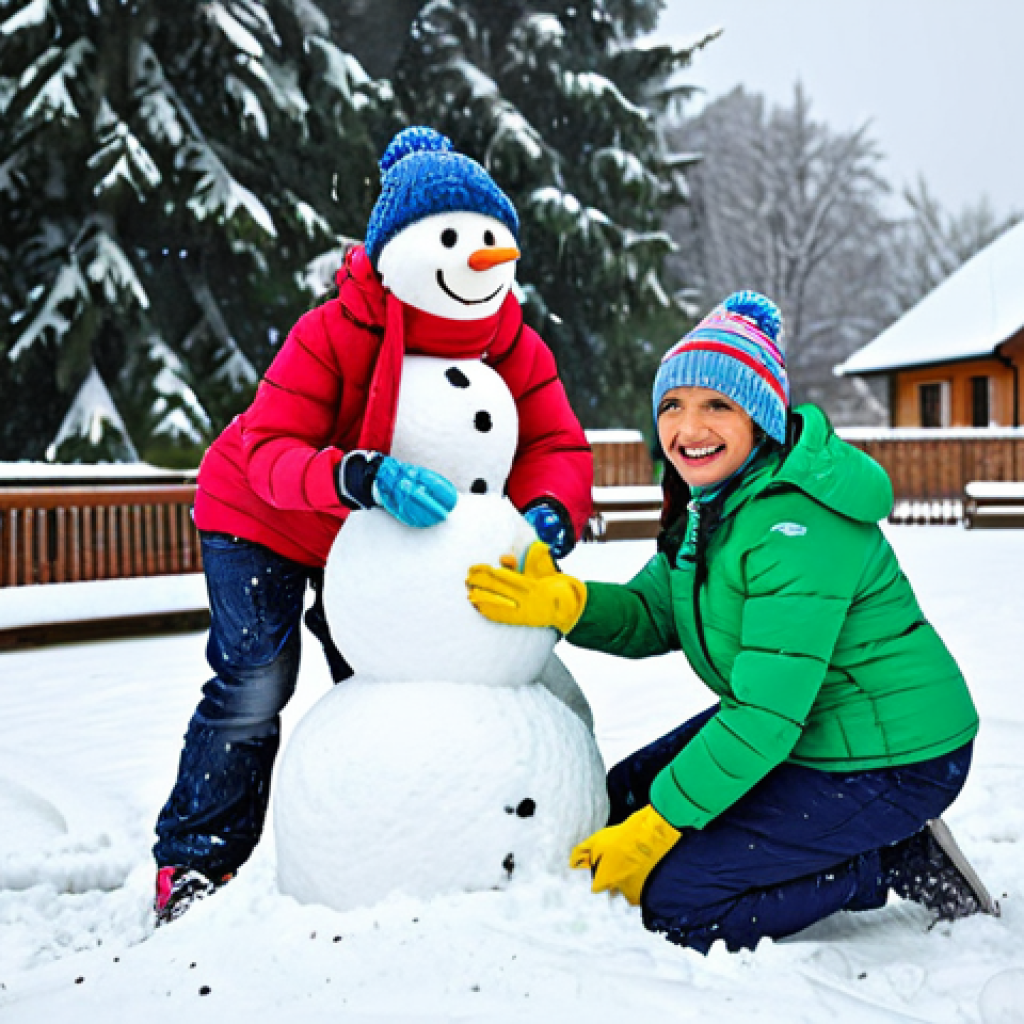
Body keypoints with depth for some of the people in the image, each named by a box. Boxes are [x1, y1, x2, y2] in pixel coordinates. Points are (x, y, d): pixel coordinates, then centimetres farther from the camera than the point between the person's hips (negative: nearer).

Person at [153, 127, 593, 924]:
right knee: (255, 686, -12)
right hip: (260, 519, -4)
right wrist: (363, 478, -57)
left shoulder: (517, 349, -17)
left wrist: (550, 513, -44)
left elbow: (559, 447, -20)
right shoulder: (333, 333, -32)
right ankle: (192, 865, 4)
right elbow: (268, 452, -38)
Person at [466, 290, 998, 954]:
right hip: (797, 727, 10)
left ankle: (896, 860, 1)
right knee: (617, 802, 13)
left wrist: (657, 826, -23)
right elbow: (654, 616, -2)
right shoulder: (716, 500, 2)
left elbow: (767, 717, -30)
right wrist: (565, 603, -23)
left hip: (892, 758, -10)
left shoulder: (797, 526, -28)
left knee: (671, 899, -11)